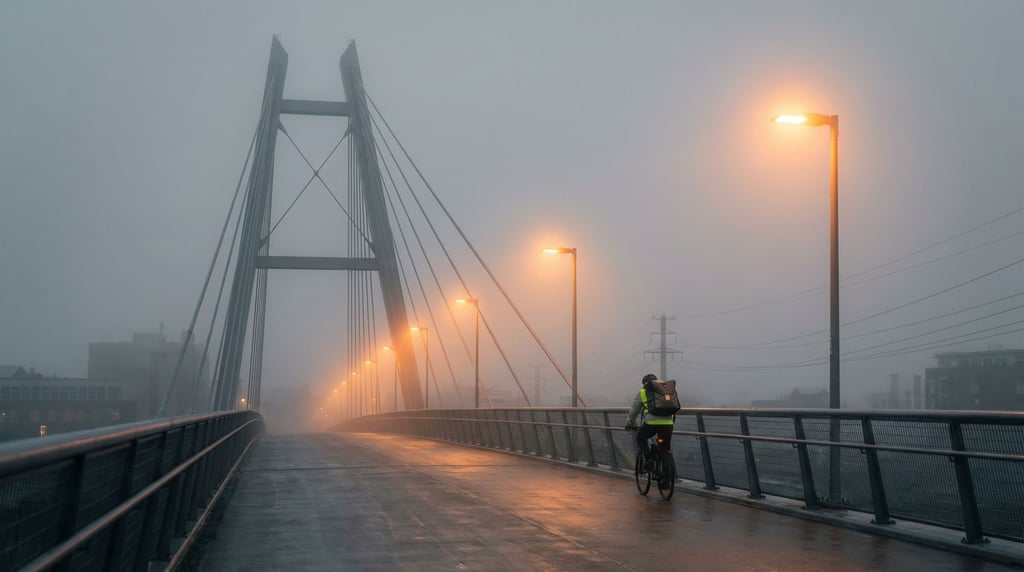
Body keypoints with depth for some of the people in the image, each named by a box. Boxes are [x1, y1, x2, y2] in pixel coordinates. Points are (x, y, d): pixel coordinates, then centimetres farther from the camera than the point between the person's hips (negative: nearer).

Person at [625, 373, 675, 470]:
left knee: (640, 438, 23)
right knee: (666, 448, 15)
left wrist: (629, 423, 38)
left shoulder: (643, 392, 18)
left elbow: (633, 411, 24)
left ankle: (648, 458, 2)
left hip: (651, 422, -2)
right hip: (668, 423, 2)